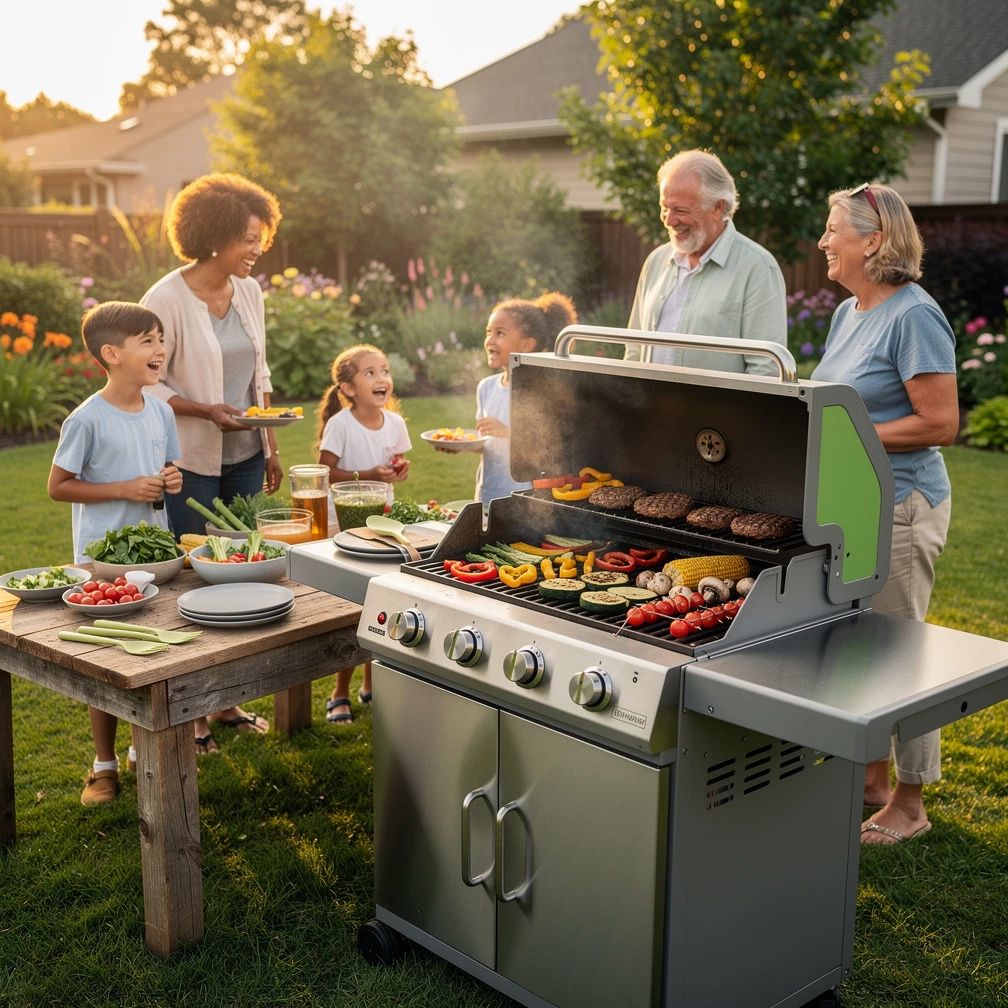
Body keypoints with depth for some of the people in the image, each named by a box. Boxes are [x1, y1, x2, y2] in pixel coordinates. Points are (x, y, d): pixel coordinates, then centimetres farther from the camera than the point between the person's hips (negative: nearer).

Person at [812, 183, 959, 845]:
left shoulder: (914, 316, -15)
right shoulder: (848, 312, 12)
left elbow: (940, 423, -20)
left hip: (897, 506, -9)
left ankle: (909, 805, 15)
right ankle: (872, 777, 32)